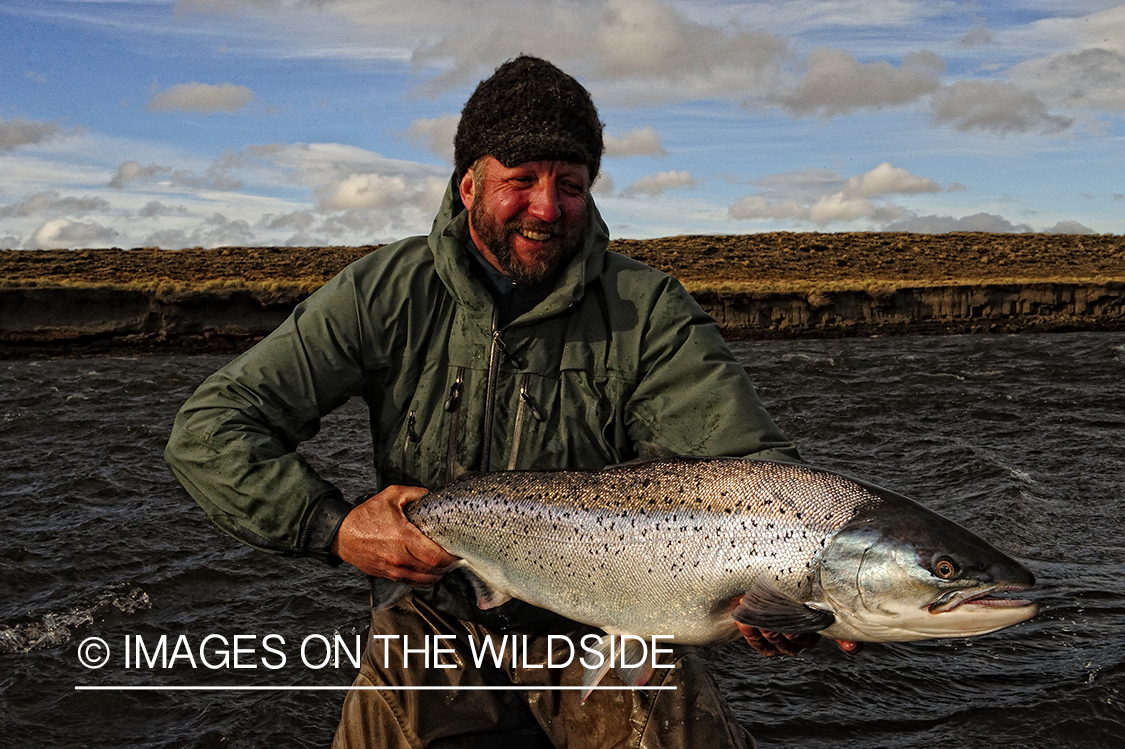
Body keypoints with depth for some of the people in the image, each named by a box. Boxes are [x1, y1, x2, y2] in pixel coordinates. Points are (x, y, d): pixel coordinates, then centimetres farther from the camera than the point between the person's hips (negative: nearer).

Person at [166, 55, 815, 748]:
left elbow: (755, 462, -17)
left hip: (602, 629, -1)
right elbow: (208, 429, -7)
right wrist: (332, 527, -21)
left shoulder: (646, 312, -9)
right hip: (442, 621, 1)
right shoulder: (387, 294, -8)